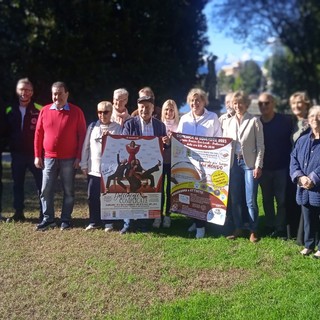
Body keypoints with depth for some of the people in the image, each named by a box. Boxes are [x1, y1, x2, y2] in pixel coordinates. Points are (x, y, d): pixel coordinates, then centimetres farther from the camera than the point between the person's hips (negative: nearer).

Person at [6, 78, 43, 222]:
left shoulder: (39, 110, -5)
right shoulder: (10, 110, 7)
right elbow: (6, 132, 14)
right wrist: (10, 146, 6)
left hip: (35, 154, -4)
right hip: (17, 154, 4)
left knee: (41, 183, -2)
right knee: (18, 184, 10)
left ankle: (44, 213, 5)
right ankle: (18, 213, 20)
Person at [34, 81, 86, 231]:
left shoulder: (76, 111, -2)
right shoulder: (45, 111, 4)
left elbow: (82, 135, -1)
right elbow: (38, 134, 7)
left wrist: (79, 157, -6)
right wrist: (37, 155, 3)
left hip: (69, 159, -2)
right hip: (49, 158, 2)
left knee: (68, 191, 5)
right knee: (46, 190, 3)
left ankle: (66, 219, 15)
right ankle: (48, 219, 14)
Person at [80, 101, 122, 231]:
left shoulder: (117, 128, -1)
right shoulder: (92, 127, 6)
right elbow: (86, 146, 9)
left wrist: (110, 137, -17)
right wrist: (84, 165, 7)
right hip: (93, 168, 3)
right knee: (92, 197, 7)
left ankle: (108, 222, 18)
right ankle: (94, 221, 21)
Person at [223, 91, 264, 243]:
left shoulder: (254, 121, -2)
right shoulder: (228, 122, 10)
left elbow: (260, 145, -4)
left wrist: (258, 165, -10)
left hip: (249, 163, -4)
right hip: (233, 162, 4)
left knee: (250, 200, -3)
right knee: (235, 199, 9)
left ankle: (253, 231, 11)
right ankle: (238, 228, 21)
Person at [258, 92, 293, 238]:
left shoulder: (285, 121, -9)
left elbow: (292, 142, -6)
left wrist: (290, 164, -10)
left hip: (281, 167, -3)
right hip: (264, 168, 3)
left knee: (281, 199, 2)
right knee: (267, 199, 13)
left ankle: (280, 228, 12)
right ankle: (269, 226, 25)